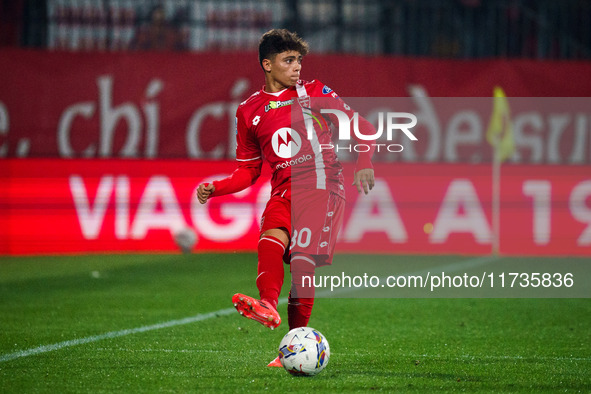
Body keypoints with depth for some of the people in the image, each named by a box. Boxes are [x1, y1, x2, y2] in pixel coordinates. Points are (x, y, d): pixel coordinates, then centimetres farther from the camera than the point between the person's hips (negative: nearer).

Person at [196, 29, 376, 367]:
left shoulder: (313, 92, 10)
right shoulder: (249, 111, 16)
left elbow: (361, 126, 13)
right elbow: (248, 170, 22)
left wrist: (364, 163, -5)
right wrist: (216, 189, 5)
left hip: (322, 185, -3)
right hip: (284, 192, 3)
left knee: (303, 264, -17)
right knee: (271, 238, -30)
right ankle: (268, 306, -53)